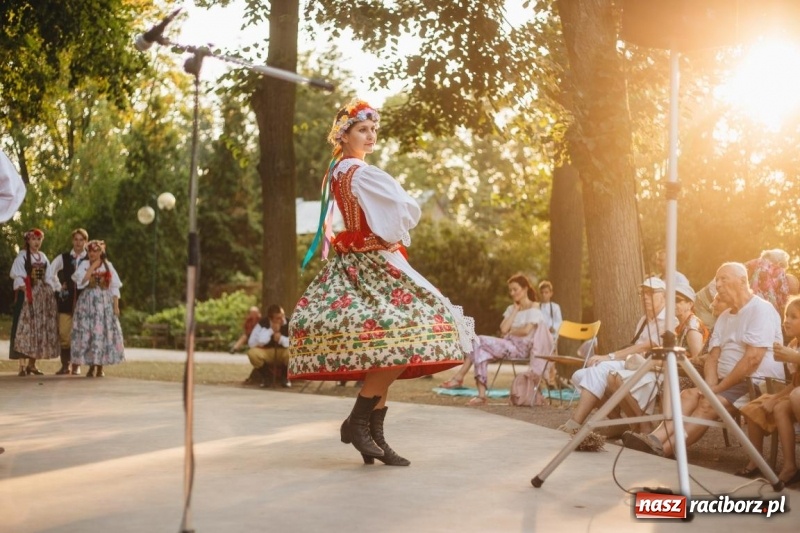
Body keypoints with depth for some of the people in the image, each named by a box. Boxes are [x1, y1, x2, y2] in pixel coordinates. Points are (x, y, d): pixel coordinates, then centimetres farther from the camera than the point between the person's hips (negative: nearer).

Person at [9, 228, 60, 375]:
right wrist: (23, 286, -19)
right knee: (25, 326, -10)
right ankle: (22, 365, -11)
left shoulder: (43, 257, 15)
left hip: (43, 295, 6)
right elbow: (16, 274, -9)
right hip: (27, 295, -6)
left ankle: (32, 364, 12)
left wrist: (50, 292, 4)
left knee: (40, 327, 5)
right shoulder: (22, 256, -2)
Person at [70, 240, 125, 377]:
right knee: (87, 332, -3)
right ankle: (92, 366, 5)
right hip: (87, 303, 0)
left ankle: (100, 367, 6)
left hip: (104, 303, 0)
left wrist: (116, 306, -1)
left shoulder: (108, 265, 8)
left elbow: (114, 287, 5)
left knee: (103, 332, -3)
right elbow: (80, 280, -12)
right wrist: (92, 267, -10)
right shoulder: (84, 265, 6)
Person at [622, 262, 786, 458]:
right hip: (727, 383, 8)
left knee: (708, 404, -28)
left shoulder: (761, 310, -11)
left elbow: (753, 358, -20)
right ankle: (654, 439, -37)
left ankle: (661, 449, -39)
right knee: (689, 395, -16)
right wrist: (711, 386, -9)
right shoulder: (724, 316, 18)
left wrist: (719, 387, -16)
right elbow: (713, 356, 11)